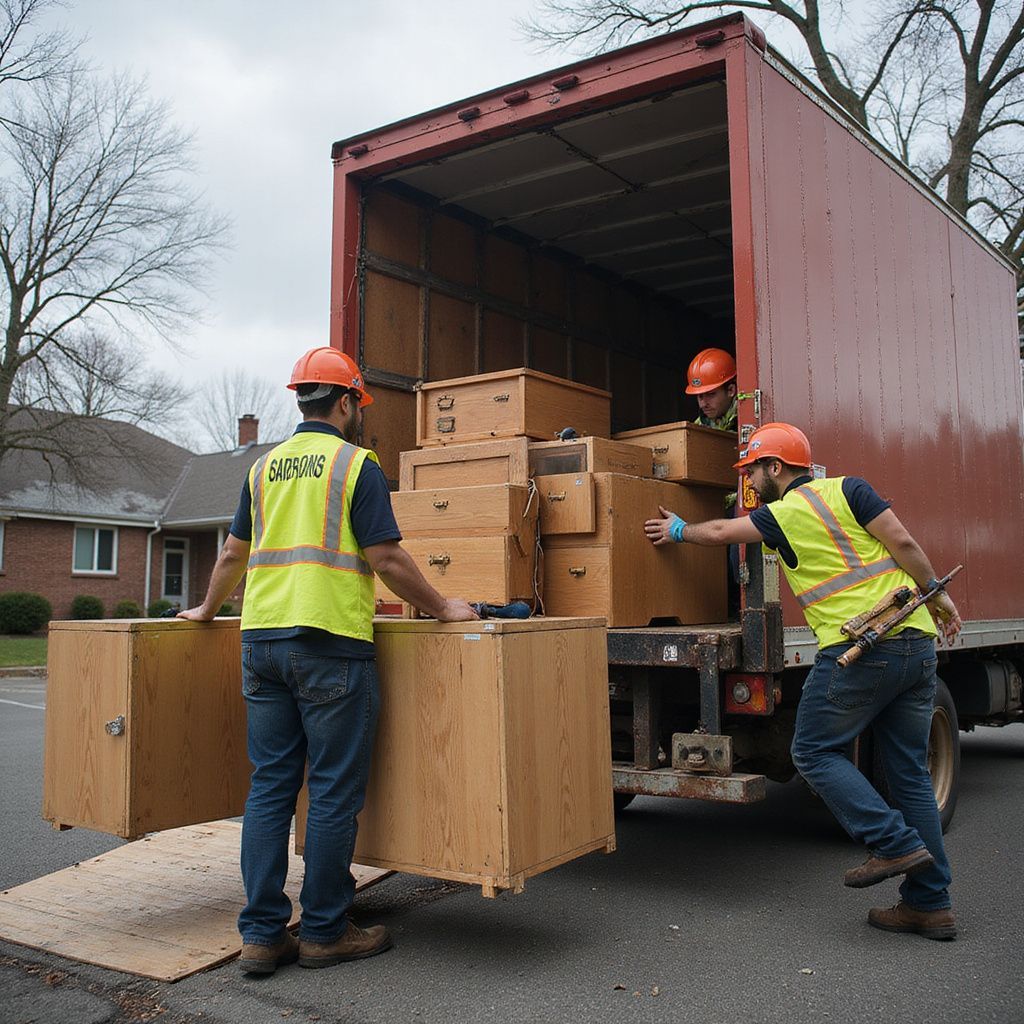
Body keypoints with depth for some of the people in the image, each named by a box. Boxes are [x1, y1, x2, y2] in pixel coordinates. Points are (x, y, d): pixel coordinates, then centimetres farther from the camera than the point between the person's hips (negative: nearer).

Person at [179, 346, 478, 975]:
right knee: (335, 791, 3)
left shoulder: (265, 467, 15)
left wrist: (208, 610, 38)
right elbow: (386, 556, -10)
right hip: (329, 643, -6)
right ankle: (325, 931, 11)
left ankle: (263, 934, 13)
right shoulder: (355, 464, -4)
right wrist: (441, 608, 1)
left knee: (270, 786, 9)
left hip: (261, 639, 7)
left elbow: (234, 553, 22)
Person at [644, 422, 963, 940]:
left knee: (816, 752, 9)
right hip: (917, 643, 6)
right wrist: (936, 594, 12)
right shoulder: (849, 489, 10)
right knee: (909, 771, 11)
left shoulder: (780, 516, 3)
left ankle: (895, 843, -3)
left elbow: (719, 532, 18)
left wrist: (679, 531, 36)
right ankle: (930, 903, 15)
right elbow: (902, 542, 1)